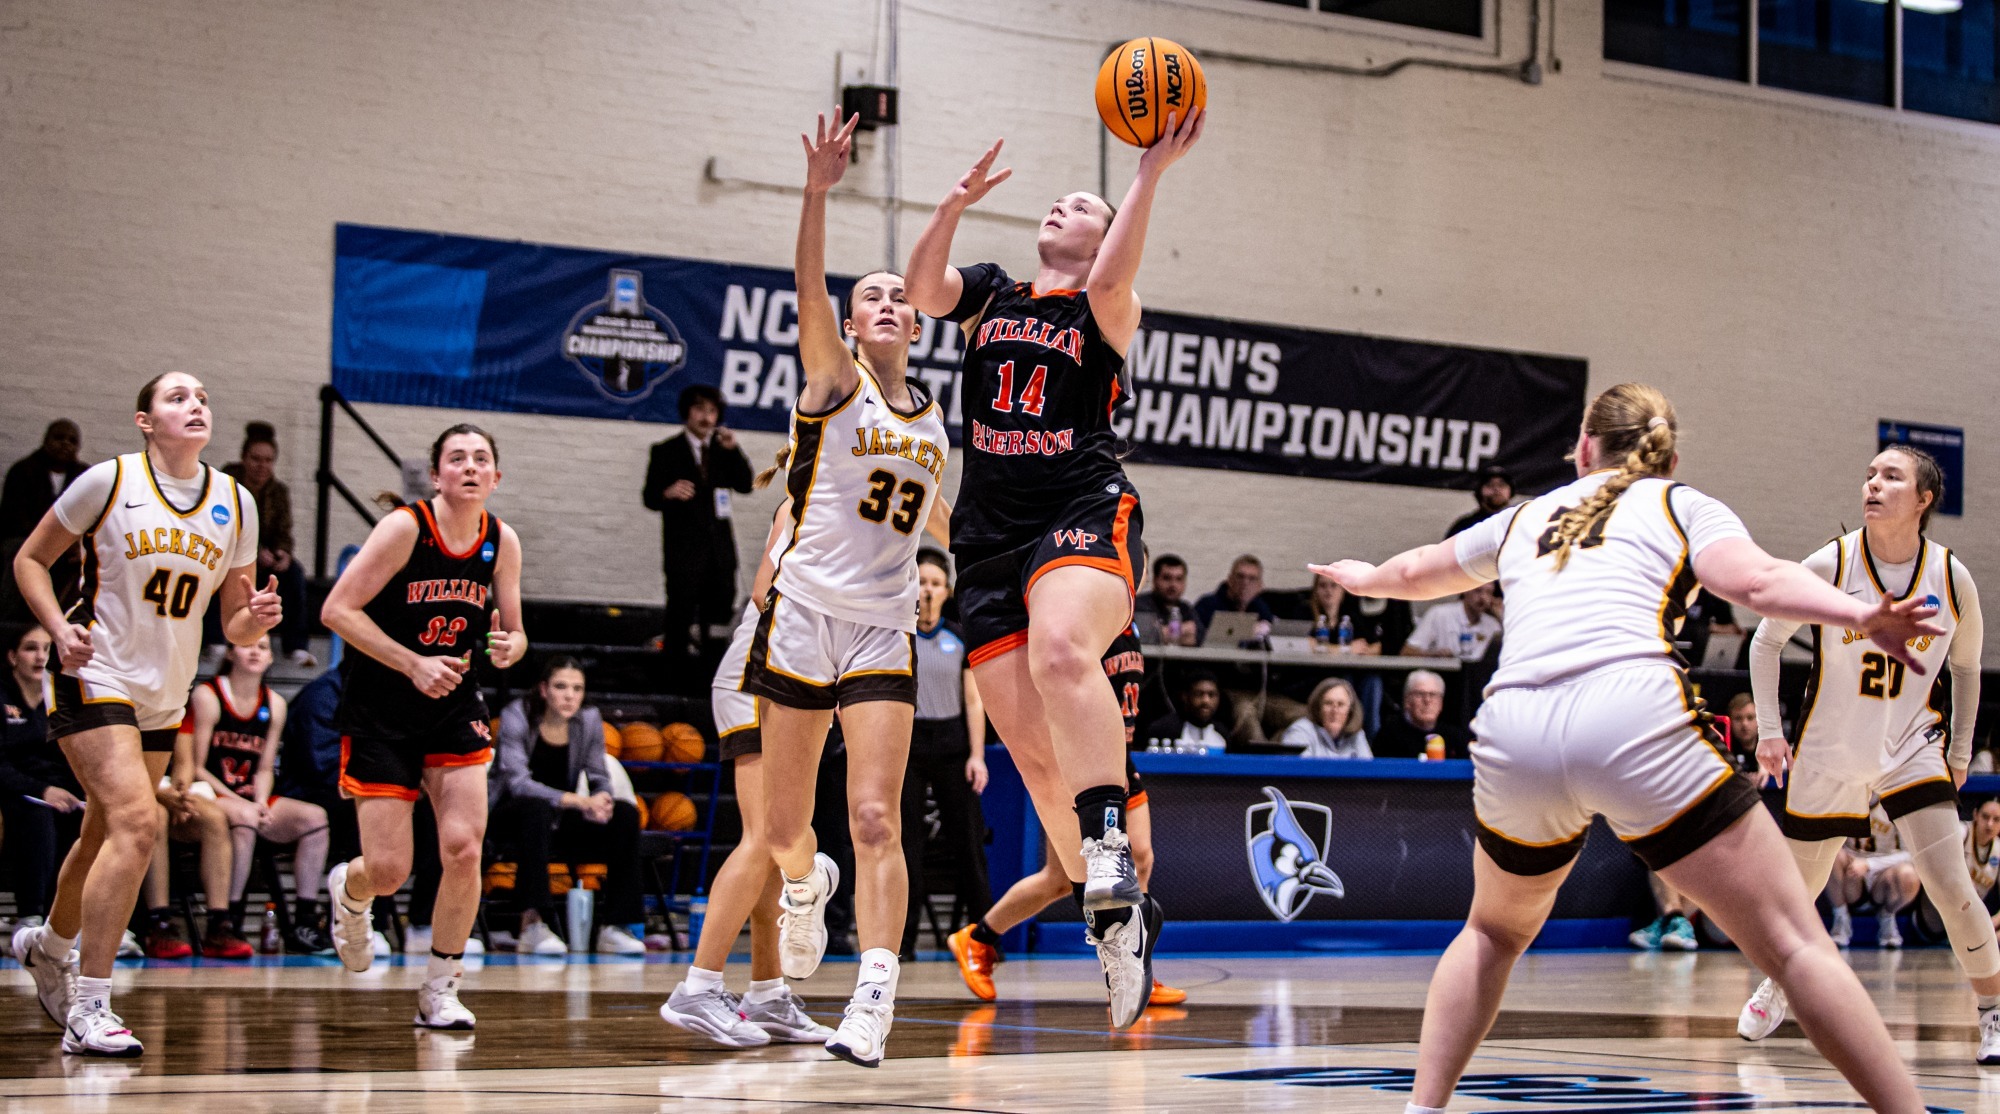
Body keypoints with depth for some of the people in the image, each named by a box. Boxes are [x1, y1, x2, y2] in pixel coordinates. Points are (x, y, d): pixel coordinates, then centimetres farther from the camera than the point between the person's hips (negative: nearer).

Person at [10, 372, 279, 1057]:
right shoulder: (109, 481, -9)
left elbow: (233, 624, 11)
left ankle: (49, 945, 48)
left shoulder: (235, 504, 4)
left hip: (164, 697, 6)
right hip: (94, 678, -6)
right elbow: (30, 560, 1)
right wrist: (61, 630, -14)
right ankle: (87, 1012, -19)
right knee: (137, 822, -23)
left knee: (108, 837, 18)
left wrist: (255, 619, -12)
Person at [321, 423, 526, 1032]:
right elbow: (337, 610, -16)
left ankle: (439, 991, 4)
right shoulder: (404, 527, -15)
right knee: (388, 871, -6)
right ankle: (349, 891, 34)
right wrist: (414, 664, -22)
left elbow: (512, 632, 11)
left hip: (453, 708, 4)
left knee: (463, 847, -14)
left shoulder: (502, 542, 0)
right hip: (380, 711, -4)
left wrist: (508, 648, -14)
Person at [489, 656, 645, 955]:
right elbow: (517, 782, -26)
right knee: (537, 809, -39)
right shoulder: (516, 716, -16)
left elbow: (599, 778, 2)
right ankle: (533, 924, -41)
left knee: (626, 815, -17)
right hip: (510, 818, -5)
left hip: (562, 821, 5)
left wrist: (601, 799, -25)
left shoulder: (589, 720, -2)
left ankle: (614, 925, -17)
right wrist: (577, 801, -38)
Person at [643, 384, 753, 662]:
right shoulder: (666, 452, 2)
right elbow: (650, 498, -3)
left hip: (719, 548, 4)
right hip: (684, 549, -4)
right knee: (680, 615, -4)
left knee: (721, 612, 5)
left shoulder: (723, 449, 13)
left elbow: (744, 485, 4)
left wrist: (733, 450, -9)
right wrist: (669, 493, -25)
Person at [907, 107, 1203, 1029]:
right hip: (990, 539, 5)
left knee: (1061, 654, -38)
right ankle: (1117, 921, 7)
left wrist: (1150, 174, -17)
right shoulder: (989, 296, 21)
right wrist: (957, 203, -8)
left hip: (1083, 514, -5)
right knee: (1034, 752, -3)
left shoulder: (1103, 317, 8)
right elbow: (922, 290, 1)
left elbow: (1111, 283, -15)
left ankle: (1111, 854, -42)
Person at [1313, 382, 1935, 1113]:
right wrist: (1861, 616, -14)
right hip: (1635, 721, -4)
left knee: (1494, 934, 31)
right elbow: (1755, 581, -2)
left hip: (1516, 736, 4)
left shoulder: (1525, 518, 32)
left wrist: (1364, 578, 72)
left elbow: (1417, 572, 51)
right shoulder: (1682, 505, 21)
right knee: (1793, 944, -1)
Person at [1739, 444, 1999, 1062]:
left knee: (1950, 885, -15)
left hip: (1912, 749, 0)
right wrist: (1769, 730, -5)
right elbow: (1766, 640, 0)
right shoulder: (1830, 565, -15)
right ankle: (1779, 984, 42)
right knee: (1799, 887, 12)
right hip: (1828, 753, 0)